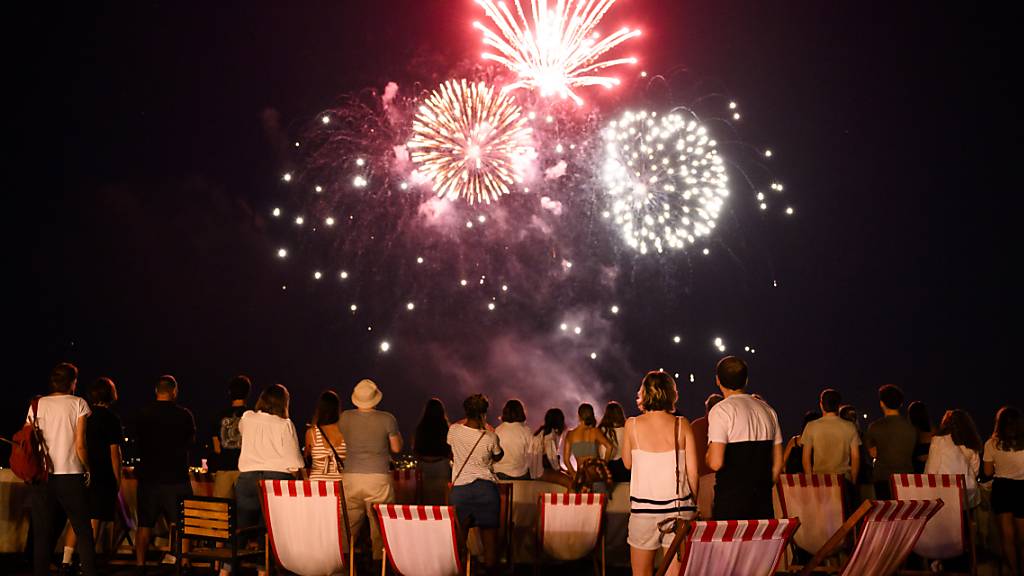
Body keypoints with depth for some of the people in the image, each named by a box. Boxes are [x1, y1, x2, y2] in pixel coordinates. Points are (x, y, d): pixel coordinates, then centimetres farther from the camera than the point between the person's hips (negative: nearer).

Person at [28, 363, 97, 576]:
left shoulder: (37, 405, 4)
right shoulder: (78, 404, -2)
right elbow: (80, 444, -7)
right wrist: (87, 469, 6)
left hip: (42, 478, 2)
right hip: (71, 475, -2)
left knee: (42, 533, 6)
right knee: (83, 530, 6)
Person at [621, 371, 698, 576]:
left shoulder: (633, 425, -3)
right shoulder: (682, 425, -2)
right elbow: (692, 472, -1)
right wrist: (693, 505, 13)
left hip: (643, 507, -1)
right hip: (679, 506, 1)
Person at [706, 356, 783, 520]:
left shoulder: (721, 410, -8)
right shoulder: (767, 410, 13)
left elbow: (715, 463, -16)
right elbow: (778, 462, 13)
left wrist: (707, 455, 5)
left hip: (731, 503, -6)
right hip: (764, 501, 6)